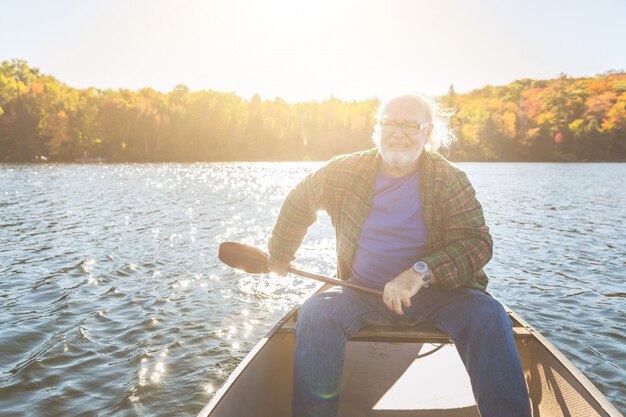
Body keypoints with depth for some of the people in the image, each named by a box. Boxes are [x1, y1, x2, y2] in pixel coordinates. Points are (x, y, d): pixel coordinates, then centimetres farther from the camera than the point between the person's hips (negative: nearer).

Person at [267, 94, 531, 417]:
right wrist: (279, 255, 26)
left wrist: (421, 272, -30)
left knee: (487, 315, -28)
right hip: (363, 292, 1)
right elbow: (298, 203, 17)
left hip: (434, 292, 0)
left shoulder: (450, 180, -3)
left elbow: (477, 242, -13)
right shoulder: (345, 171, 1)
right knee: (316, 314, -28)